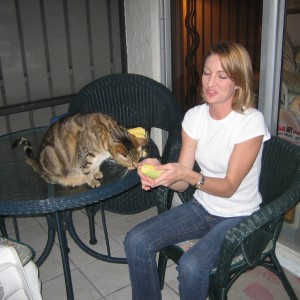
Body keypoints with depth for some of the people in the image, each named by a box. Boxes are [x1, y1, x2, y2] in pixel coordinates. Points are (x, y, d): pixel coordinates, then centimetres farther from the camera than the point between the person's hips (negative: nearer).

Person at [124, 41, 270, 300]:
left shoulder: (251, 121, -19)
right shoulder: (195, 116, -4)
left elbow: (229, 187, -19)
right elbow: (181, 183, -6)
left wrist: (187, 175, -36)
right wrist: (159, 170, -28)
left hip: (238, 217, -5)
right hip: (201, 208, 5)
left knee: (191, 266, -29)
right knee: (136, 242, -11)